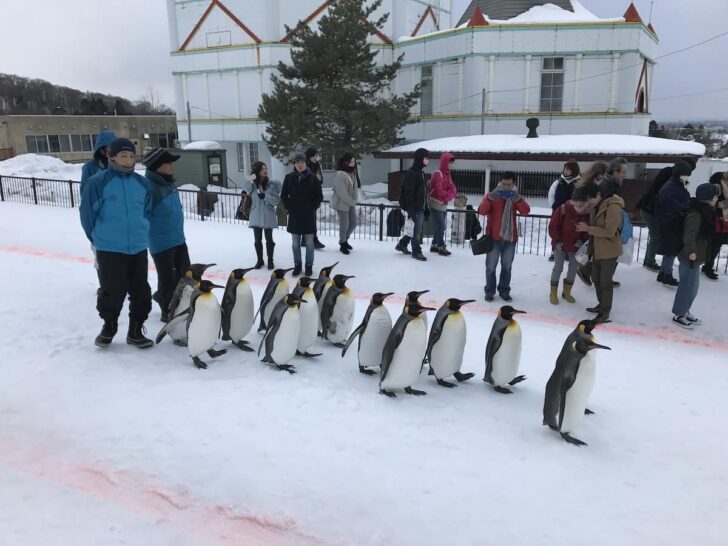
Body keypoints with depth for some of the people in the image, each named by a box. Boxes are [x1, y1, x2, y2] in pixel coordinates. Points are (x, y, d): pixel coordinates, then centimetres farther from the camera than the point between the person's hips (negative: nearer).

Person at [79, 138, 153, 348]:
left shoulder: (142, 183, 2)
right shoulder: (98, 182, -10)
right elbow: (87, 213, -3)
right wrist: (98, 237, 6)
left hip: (138, 248, 4)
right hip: (109, 250, -4)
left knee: (141, 293, 8)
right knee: (112, 292, 4)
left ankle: (135, 331, 23)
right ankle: (109, 327, 27)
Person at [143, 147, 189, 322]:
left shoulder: (169, 183, 7)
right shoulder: (149, 187, -21)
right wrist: (146, 239, -20)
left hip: (178, 238, 9)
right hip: (161, 242, -9)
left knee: (185, 272, 19)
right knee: (167, 278, 3)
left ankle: (161, 296, 40)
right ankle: (167, 311, 20)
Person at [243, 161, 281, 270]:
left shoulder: (272, 184, -3)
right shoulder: (252, 184, -2)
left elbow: (277, 200, -7)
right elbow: (245, 188, -24)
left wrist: (265, 197, -22)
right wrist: (250, 179, -40)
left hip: (268, 217, -1)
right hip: (256, 217, 1)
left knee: (269, 240, 7)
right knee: (257, 240, 10)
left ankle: (270, 260, 21)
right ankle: (260, 260, 26)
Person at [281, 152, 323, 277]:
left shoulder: (312, 177, -4)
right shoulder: (289, 177, 1)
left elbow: (319, 196, 1)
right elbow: (283, 195, 9)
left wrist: (312, 208, -6)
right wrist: (289, 207, 1)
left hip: (309, 215, -2)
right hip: (294, 215, 2)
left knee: (309, 243, 4)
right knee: (295, 243, 8)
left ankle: (309, 266, 14)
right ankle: (297, 265, 19)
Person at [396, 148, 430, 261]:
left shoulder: (421, 172, 15)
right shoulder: (411, 173, -15)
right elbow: (408, 193, -19)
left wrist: (426, 207, 20)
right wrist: (410, 210, -22)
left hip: (420, 208, 9)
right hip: (415, 208, -9)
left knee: (416, 229, 16)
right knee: (416, 230, -1)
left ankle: (402, 245, 30)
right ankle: (416, 252, 10)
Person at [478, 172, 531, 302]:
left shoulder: (515, 197, 7)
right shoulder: (492, 195, -1)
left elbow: (526, 211, -10)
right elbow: (482, 211, -16)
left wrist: (517, 198, -24)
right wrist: (491, 197, -28)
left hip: (510, 238, 3)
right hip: (494, 237, -2)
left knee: (507, 266, 10)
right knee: (491, 266, 3)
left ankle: (504, 290, 21)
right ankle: (489, 290, 14)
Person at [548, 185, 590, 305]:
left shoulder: (589, 213, -12)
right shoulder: (563, 209, -23)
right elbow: (553, 226, -14)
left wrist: (583, 239, -12)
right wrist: (557, 240, -17)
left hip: (576, 246, 4)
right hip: (561, 244, -4)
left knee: (573, 268, 12)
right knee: (558, 268, 3)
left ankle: (567, 292, 28)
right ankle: (553, 293, 16)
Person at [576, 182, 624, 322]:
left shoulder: (613, 207, -21)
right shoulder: (595, 207, 6)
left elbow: (609, 231, -25)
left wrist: (588, 229, -23)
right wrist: (590, 246, 8)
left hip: (609, 251, -9)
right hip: (597, 250, 9)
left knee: (605, 281, 0)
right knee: (596, 279, 19)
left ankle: (605, 311, 12)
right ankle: (602, 305, 36)